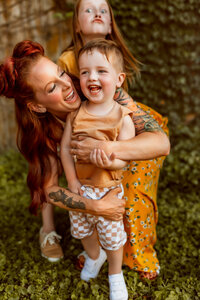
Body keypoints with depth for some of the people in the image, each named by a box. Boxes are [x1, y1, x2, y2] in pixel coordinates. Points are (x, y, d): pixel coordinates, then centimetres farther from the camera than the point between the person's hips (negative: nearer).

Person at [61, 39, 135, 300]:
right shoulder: (75, 114, -7)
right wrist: (72, 181, -10)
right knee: (82, 229, 23)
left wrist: (110, 162, -40)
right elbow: (65, 147, -4)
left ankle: (115, 274, 42)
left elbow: (124, 157, -17)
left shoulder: (122, 117, -16)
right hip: (79, 187, 4)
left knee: (112, 235, 13)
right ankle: (94, 256, 55)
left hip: (108, 189, -3)